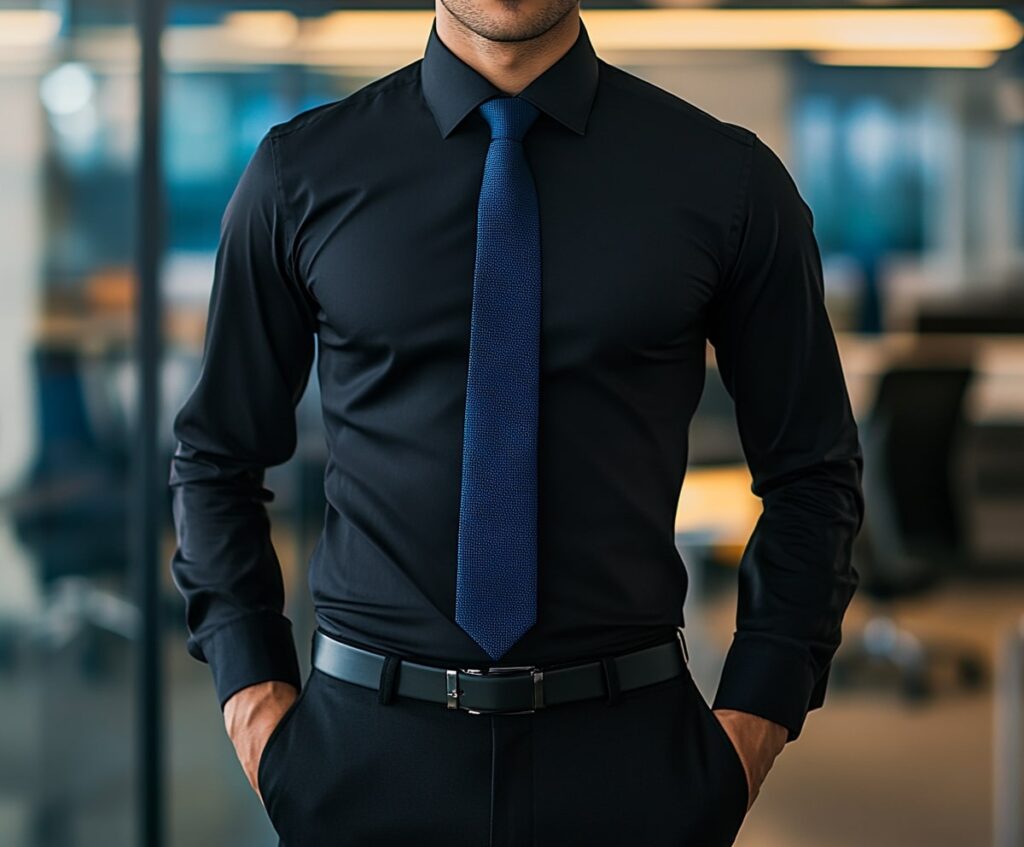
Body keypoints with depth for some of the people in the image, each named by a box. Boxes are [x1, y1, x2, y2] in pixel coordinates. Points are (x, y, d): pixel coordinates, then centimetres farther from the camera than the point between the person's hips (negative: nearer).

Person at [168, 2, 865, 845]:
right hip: (367, 747, 0)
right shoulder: (300, 173, 0)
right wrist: (251, 693, -2)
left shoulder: (727, 177, -1)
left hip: (628, 747, 0)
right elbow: (216, 458, 8)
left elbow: (813, 476, 5)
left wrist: (754, 723, -4)